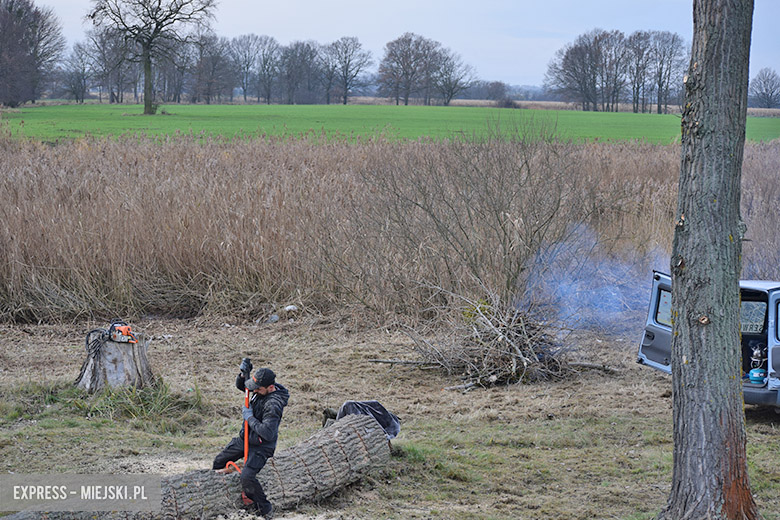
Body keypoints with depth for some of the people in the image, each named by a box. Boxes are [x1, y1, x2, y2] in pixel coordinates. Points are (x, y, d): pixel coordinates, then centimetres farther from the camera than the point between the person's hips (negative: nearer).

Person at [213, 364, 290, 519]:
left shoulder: (273, 405, -31)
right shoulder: (261, 388, -6)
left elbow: (267, 433, -36)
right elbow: (240, 385, 13)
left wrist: (249, 417, -24)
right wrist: (244, 373, -10)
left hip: (260, 446, -9)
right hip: (245, 438, 9)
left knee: (247, 477, -24)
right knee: (219, 462, 17)